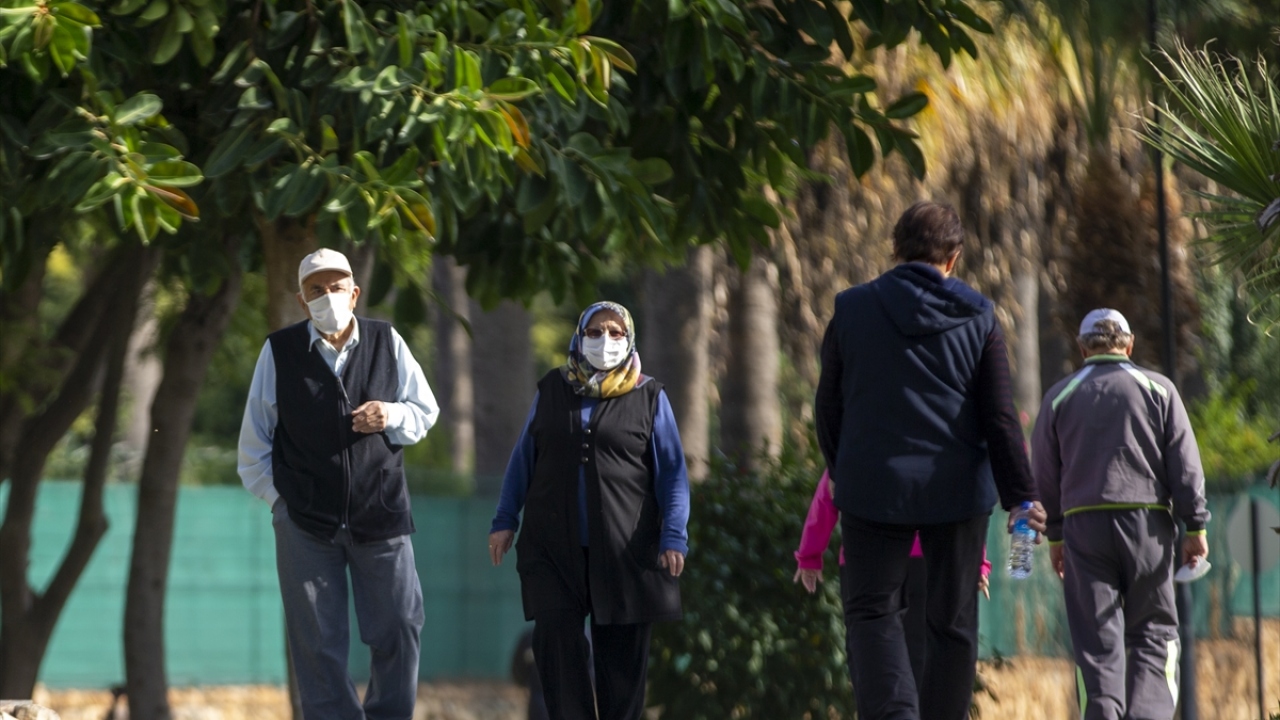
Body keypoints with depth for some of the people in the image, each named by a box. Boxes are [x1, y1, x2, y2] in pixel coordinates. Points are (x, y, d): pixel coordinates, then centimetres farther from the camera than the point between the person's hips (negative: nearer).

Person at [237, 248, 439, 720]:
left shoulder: (387, 343, 1)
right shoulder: (279, 351, -2)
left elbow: (425, 412, 10)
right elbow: (254, 439, 5)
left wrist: (393, 417, -11)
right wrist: (278, 496, 0)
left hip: (380, 516, 1)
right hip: (306, 521, -1)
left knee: (399, 634, 3)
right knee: (318, 647, 3)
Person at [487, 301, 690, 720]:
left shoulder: (649, 397, 6)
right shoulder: (551, 391, 12)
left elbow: (672, 472, 4)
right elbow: (523, 461, 16)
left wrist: (674, 536, -6)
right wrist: (505, 520, 11)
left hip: (626, 550, -1)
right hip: (554, 544, 1)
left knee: (622, 654, 1)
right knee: (556, 638, -11)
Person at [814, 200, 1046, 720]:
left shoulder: (853, 309, 0)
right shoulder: (977, 316, -1)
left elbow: (828, 407, 6)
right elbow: (1000, 417, -4)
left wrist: (842, 475, 21)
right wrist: (1021, 496, -3)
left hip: (874, 487, -1)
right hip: (958, 491, 1)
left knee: (871, 611, 4)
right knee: (952, 622, 10)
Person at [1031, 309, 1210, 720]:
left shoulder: (1060, 397, 8)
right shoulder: (1158, 389, 5)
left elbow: (1045, 475, 10)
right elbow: (1185, 465, 1)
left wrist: (1055, 535, 17)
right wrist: (1195, 526, 4)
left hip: (1083, 522, 1)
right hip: (1148, 522, -1)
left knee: (1097, 639, 2)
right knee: (1154, 628, 6)